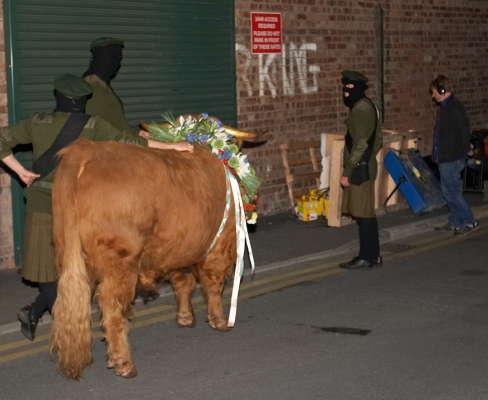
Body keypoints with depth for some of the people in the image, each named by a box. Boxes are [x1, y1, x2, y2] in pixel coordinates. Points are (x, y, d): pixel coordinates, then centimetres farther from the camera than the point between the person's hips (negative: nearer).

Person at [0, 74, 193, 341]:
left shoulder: (38, 123, 3)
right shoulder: (92, 126, -7)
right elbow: (127, 142, -13)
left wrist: (21, 172, 6)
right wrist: (170, 146, -11)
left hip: (40, 206, 3)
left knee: (51, 270, 13)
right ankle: (35, 310, -12)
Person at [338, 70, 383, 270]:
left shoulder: (360, 109, -17)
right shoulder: (368, 106, 14)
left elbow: (360, 144, -21)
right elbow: (378, 138, 20)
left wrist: (347, 171, -19)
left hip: (359, 168, -10)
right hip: (366, 165, 10)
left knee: (362, 212, -4)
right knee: (367, 212, 12)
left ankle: (365, 257, 1)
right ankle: (374, 255, 17)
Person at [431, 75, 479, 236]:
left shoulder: (454, 106, -18)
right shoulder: (445, 107, 13)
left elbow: (464, 131, -19)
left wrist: (462, 152, -11)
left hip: (452, 158, -10)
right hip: (445, 157, 10)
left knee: (451, 191, -5)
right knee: (449, 191, 14)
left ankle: (469, 222, 2)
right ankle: (455, 223, 22)